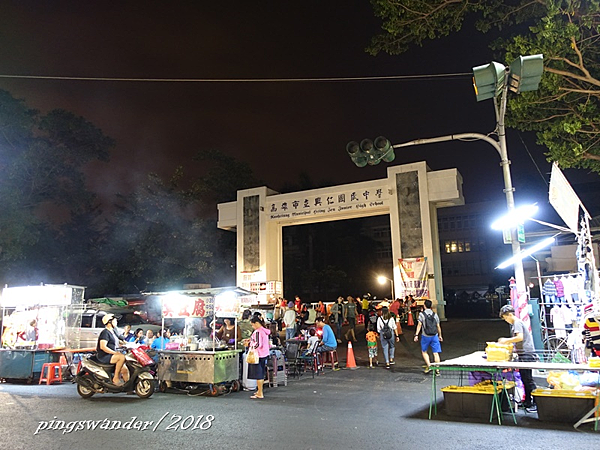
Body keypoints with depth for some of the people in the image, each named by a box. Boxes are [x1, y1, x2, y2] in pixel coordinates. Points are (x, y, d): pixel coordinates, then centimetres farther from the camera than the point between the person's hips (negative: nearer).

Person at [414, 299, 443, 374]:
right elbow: (438, 326, 7)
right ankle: (437, 369, 4)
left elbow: (419, 325, -10)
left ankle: (429, 366, 4)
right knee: (435, 353, 5)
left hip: (425, 336, -2)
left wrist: (416, 335, -8)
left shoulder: (421, 314, -5)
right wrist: (440, 335, 19)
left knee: (424, 352, 15)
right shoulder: (435, 314, 4)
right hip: (434, 336, 2)